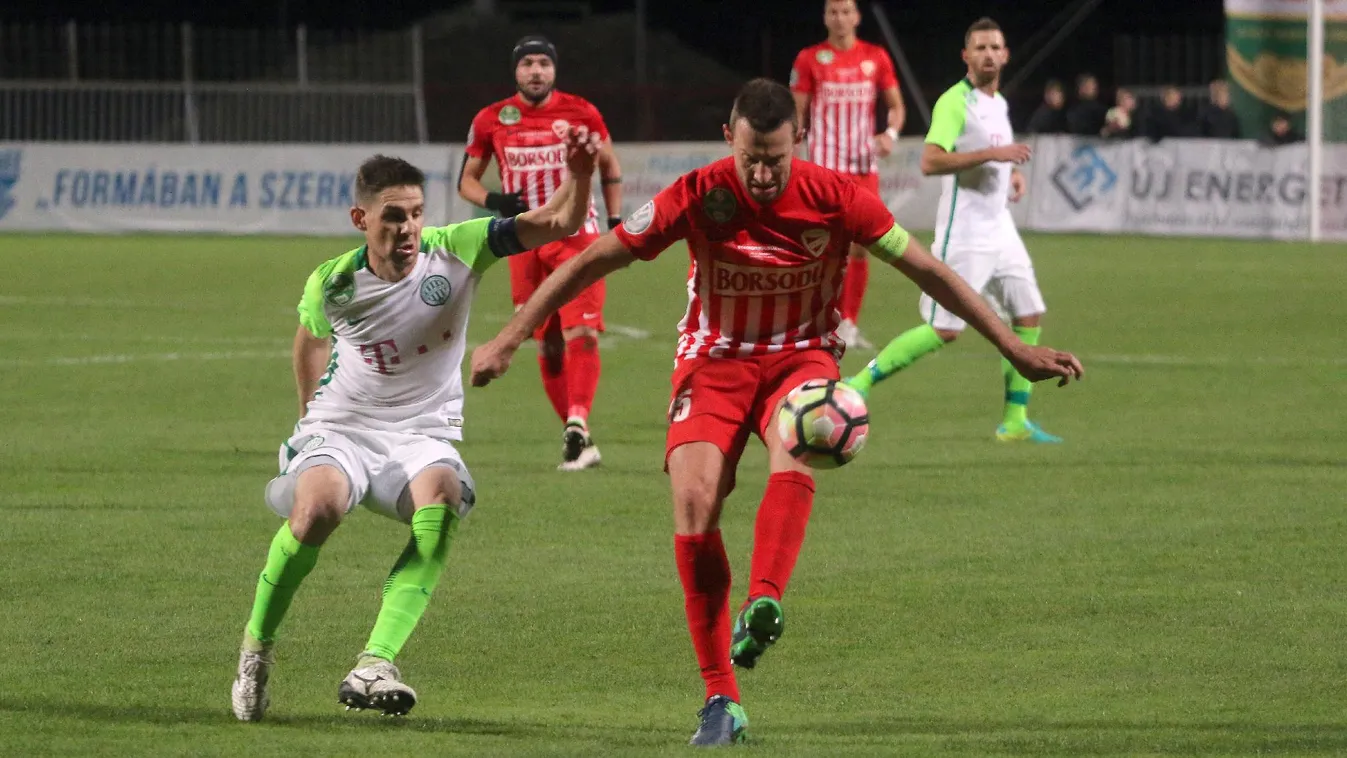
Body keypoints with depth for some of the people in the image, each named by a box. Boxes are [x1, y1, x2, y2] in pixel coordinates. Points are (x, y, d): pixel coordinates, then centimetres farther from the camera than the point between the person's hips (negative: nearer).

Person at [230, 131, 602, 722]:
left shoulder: (454, 252, -11)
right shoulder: (332, 284, -10)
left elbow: (559, 224, -15)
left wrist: (579, 175, -35)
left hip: (422, 435, 1)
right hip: (341, 429, -1)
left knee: (441, 501, -35)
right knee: (318, 508, -33)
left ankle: (374, 664, -38)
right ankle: (257, 646, -7)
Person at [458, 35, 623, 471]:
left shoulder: (581, 113, 1)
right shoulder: (491, 121, 3)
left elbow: (609, 166, 14)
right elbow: (466, 181, 11)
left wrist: (615, 221, 4)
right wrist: (493, 201, -11)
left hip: (576, 236, -2)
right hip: (526, 242, 2)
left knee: (581, 334, -19)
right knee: (549, 346, 3)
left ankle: (577, 422, -29)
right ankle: (579, 440, 10)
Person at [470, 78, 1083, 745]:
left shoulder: (836, 198, -15)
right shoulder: (698, 198, -17)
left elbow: (927, 271, -5)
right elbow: (592, 262, -9)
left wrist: (1014, 350, -4)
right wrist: (508, 340, -9)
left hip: (802, 357, 0)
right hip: (715, 359, 0)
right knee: (694, 500, -20)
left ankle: (762, 607, -46)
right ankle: (721, 701, -15)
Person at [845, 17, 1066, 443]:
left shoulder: (999, 103, 14)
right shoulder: (954, 103, -13)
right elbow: (930, 161, -25)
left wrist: (1014, 173, 11)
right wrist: (991, 154, -28)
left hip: (1000, 230, 8)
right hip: (962, 235, -8)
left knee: (1030, 316, 3)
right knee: (945, 331, -12)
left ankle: (1015, 420, 9)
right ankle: (859, 384, -3)